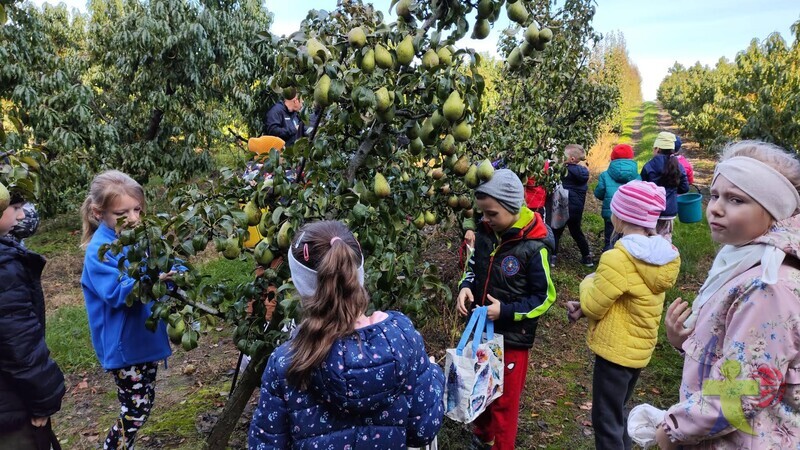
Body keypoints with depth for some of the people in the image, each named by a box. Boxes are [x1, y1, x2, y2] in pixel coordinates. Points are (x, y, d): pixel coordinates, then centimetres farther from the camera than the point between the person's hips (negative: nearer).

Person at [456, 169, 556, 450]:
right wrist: (465, 286, -9)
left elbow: (544, 298, -14)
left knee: (504, 401, 11)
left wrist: (506, 311, -23)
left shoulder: (533, 247, -22)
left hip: (512, 336, -6)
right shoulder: (484, 233, -6)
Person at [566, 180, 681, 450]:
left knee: (605, 419, 8)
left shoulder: (619, 258, -28)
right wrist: (585, 306, 0)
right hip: (641, 347, 8)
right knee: (616, 411, 26)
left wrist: (588, 283, 1)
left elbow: (593, 306, -18)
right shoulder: (663, 253, -1)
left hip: (615, 349, -8)